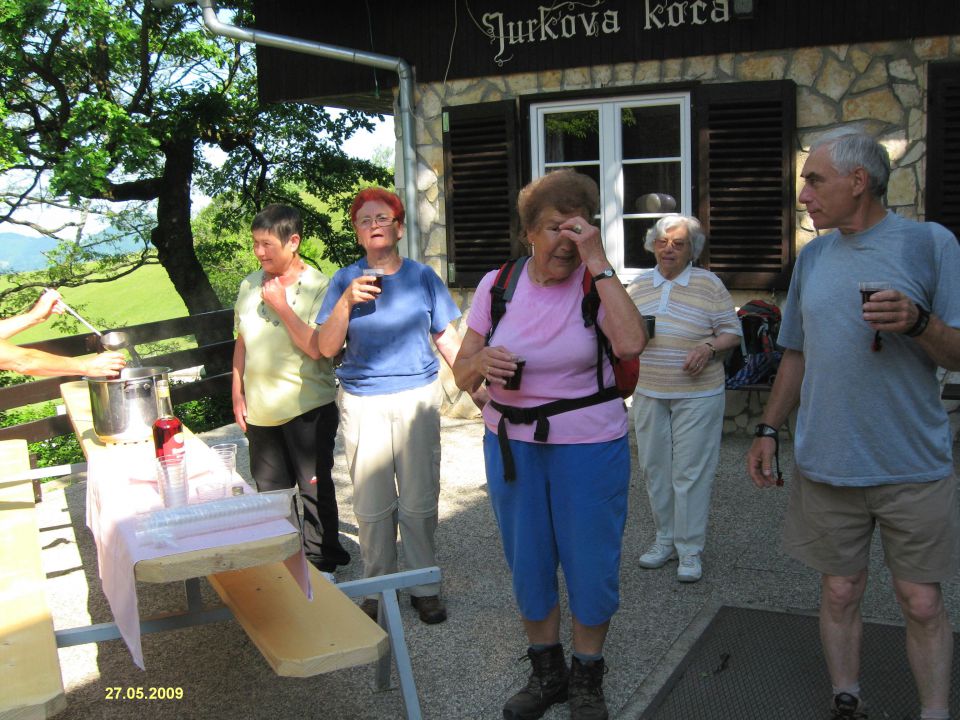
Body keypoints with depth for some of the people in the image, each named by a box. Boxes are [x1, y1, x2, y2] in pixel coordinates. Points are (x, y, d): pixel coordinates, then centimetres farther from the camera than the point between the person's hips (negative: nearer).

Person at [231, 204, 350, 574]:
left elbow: (317, 348, -22)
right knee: (270, 490, 16)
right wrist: (238, 393, 11)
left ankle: (321, 561, 24)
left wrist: (282, 306, -21)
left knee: (314, 489, 7)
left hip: (308, 408, -5)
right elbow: (242, 341, 14)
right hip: (260, 409, 6)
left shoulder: (318, 287, -13)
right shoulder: (249, 286, 4)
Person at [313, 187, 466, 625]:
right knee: (371, 504, 7)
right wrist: (347, 301, -16)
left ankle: (424, 587, 19)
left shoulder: (421, 276, 3)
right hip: (362, 403, 0)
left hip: (417, 397, 0)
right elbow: (326, 348, -3)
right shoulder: (346, 280, 3)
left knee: (419, 501, 4)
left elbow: (447, 338, 8)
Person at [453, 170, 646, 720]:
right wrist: (481, 363, -21)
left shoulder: (598, 283, -8)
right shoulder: (497, 286, -1)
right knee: (527, 561, 14)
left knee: (590, 564, 7)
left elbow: (631, 344, -28)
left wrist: (598, 262, -25)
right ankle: (547, 673, 36)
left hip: (590, 447, -2)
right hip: (511, 443, 3)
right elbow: (462, 374, 2)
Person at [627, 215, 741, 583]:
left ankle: (690, 549, 9)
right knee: (654, 468, 10)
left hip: (697, 393, -4)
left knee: (691, 471, -2)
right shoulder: (639, 285, 9)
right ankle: (665, 538, 25)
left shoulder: (709, 284, -2)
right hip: (648, 393, 4)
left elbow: (732, 331, -1)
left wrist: (709, 348, -20)